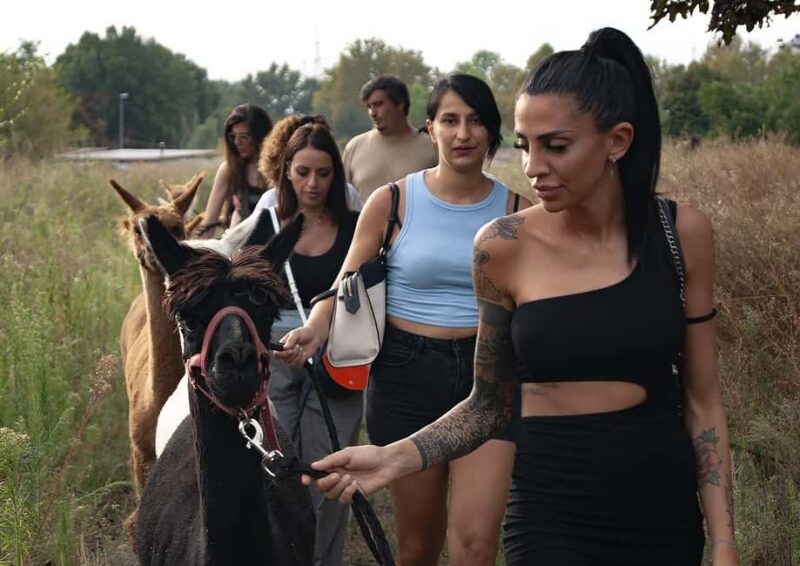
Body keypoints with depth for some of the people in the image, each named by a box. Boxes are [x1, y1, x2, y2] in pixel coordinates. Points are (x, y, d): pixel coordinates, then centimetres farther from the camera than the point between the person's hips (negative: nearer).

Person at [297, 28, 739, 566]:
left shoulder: (681, 233, -6)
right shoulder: (504, 247, -8)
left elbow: (702, 402, 1)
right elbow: (489, 403, 3)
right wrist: (395, 459, -12)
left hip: (664, 511, 1)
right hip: (552, 514, -1)